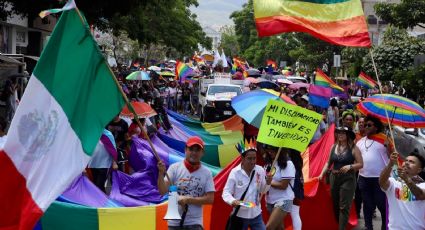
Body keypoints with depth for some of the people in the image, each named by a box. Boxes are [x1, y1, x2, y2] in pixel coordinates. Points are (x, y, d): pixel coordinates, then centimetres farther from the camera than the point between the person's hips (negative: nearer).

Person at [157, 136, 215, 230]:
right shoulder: (174, 168, -2)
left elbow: (210, 199, -5)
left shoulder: (206, 173, 0)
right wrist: (161, 173, -27)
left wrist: (188, 200, -13)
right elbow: (163, 191, -11)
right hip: (174, 222, 0)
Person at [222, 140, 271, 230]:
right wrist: (233, 201, -32)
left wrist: (267, 183, -11)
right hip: (240, 215, -3)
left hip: (256, 215, 3)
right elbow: (226, 192, -12)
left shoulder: (260, 170, -3)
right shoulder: (235, 172, -14)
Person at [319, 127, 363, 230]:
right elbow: (329, 162, 14)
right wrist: (322, 173, 4)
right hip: (334, 178, 5)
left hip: (348, 179, -5)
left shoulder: (353, 148, -7)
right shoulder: (334, 147, 7)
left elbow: (360, 164, -7)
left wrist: (350, 166, -22)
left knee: (344, 206, -7)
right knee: (336, 205, 12)